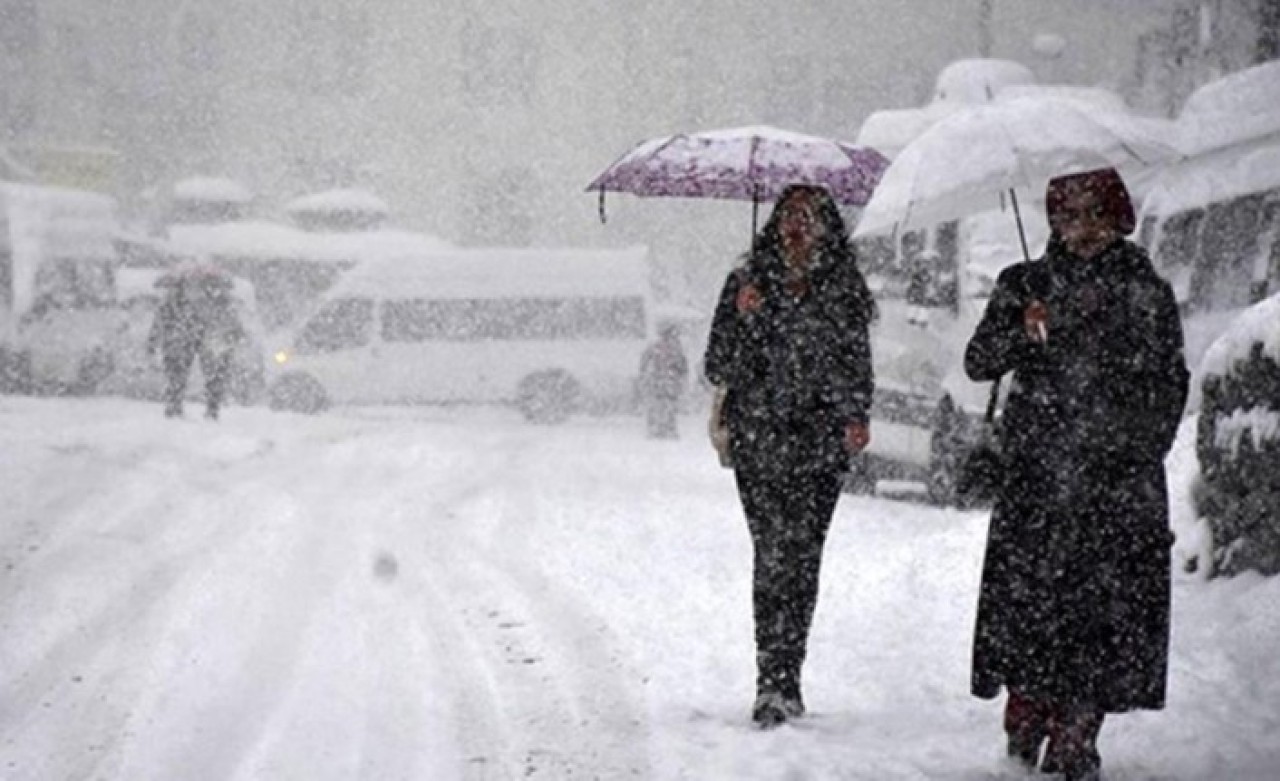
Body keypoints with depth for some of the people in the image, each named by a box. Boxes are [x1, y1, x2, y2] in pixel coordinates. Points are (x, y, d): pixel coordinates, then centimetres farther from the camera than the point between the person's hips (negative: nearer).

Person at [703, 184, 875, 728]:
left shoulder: (843, 291, 9)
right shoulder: (747, 285, 5)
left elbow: (857, 365, 16)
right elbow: (718, 369, 2)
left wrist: (855, 417, 0)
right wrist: (743, 318, -13)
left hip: (820, 444, 1)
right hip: (759, 442, -1)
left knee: (802, 557, -3)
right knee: (774, 552, -12)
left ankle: (781, 683, 7)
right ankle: (777, 683, -11)